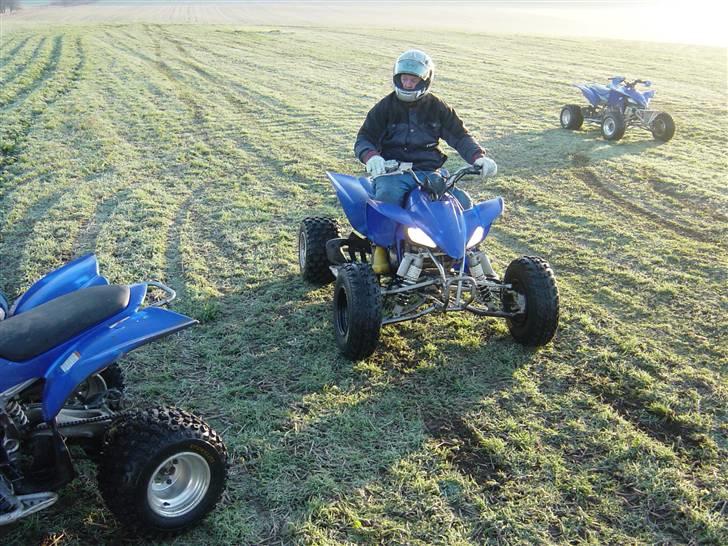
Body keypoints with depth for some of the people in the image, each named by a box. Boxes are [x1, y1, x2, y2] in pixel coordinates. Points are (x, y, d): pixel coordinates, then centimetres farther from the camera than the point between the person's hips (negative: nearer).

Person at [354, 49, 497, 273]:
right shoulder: (385, 107, 6)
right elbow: (363, 139, 2)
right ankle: (381, 247, -16)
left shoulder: (437, 108, 11)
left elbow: (460, 136, 9)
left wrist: (478, 157, -12)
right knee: (387, 197, -37)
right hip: (392, 171, -2)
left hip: (428, 171, 2)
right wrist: (371, 156, -23)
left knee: (462, 201, -21)